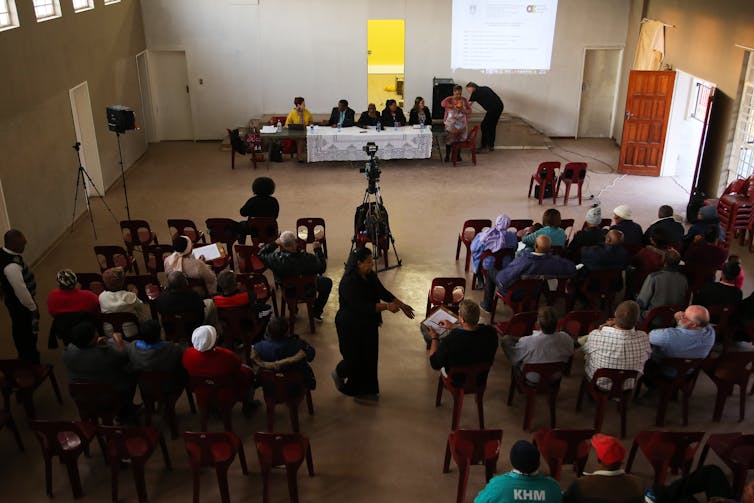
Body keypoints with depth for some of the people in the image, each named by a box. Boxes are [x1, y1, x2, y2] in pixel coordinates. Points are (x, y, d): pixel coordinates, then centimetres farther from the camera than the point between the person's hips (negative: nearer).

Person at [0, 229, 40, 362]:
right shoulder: (11, 266, -36)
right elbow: (21, 290, -30)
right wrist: (32, 306, -17)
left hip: (14, 299, 9)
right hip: (20, 303, -9)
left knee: (20, 329, 27)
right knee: (27, 331, 9)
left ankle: (26, 354, 47)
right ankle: (30, 360, 27)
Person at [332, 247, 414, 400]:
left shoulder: (370, 276, -2)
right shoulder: (348, 282, -28)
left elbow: (383, 292, 7)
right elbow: (361, 306, -33)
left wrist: (401, 305, -2)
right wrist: (386, 306, -35)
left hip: (369, 324, 8)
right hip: (351, 327, -8)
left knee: (369, 356, 14)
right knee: (354, 358, 5)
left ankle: (364, 390, 30)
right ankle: (339, 373, 37)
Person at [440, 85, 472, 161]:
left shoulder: (464, 100, 8)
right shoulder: (449, 99, 0)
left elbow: (469, 111, 6)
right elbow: (443, 103, -22)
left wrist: (463, 110, -15)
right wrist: (453, 106, -26)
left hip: (461, 123, 2)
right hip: (451, 122, -2)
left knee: (460, 138, -5)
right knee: (449, 138, -12)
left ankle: (458, 155, 9)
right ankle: (447, 155, -4)